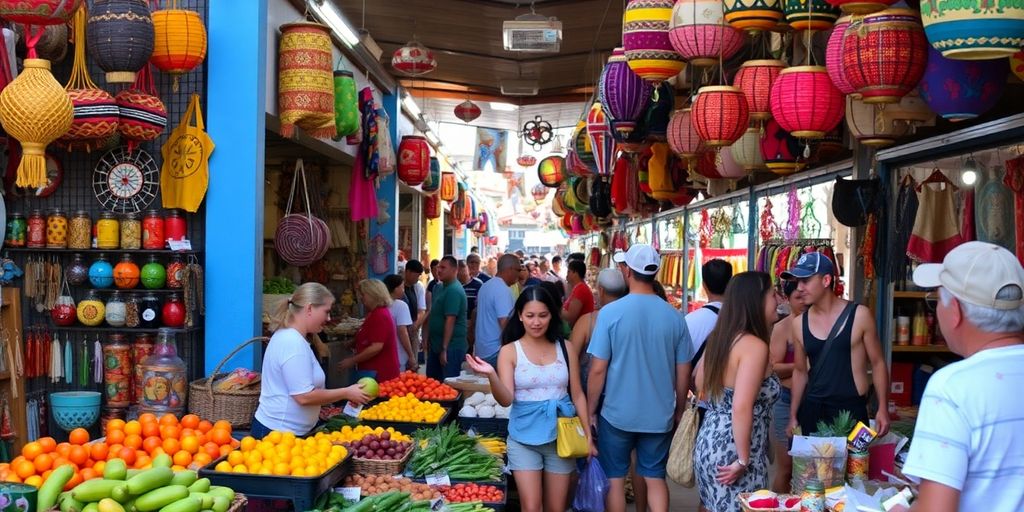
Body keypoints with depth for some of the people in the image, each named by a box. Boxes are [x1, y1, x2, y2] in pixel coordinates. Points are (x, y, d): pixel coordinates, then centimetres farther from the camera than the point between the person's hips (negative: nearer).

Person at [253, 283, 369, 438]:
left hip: (290, 430, 10)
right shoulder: (293, 343, -20)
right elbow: (304, 396, -22)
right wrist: (346, 393, -12)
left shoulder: (288, 336, 12)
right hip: (279, 433, -10)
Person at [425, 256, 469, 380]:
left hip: (451, 346, -10)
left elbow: (450, 321, -22)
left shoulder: (454, 291, -18)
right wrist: (428, 340, 17)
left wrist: (444, 349, -24)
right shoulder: (439, 287, 12)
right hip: (436, 344, 10)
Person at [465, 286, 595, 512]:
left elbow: (577, 395, 6)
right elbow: (506, 400, -11)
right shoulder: (510, 351, -3)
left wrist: (587, 434, 0)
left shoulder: (566, 348, 2)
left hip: (561, 435, 2)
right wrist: (491, 375, -29)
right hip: (524, 437, -2)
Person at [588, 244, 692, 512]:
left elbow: (598, 369, -12)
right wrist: (679, 410, 17)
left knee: (614, 478, 12)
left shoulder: (610, 312, -13)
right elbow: (683, 373, 2)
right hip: (659, 415, 2)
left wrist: (590, 410, 1)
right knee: (655, 477, 14)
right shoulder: (674, 316, -4)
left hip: (617, 413, -2)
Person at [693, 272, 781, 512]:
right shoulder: (754, 345, -18)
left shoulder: (718, 336, 7)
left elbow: (701, 384, 19)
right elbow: (741, 408, -25)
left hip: (709, 443, 9)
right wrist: (743, 460, -20)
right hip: (731, 450, -9)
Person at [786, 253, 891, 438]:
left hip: (851, 409, -3)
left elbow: (877, 362, 0)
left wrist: (883, 409, -5)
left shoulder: (859, 316, -6)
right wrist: (793, 415, 12)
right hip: (811, 410, 3)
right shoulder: (799, 323, 4)